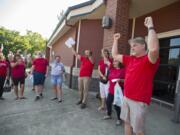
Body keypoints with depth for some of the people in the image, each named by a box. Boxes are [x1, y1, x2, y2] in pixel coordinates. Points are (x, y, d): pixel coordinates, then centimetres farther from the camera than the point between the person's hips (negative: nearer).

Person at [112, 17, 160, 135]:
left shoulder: (149, 59, -13)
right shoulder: (130, 59, 9)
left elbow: (154, 49, -37)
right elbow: (115, 55, 17)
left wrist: (151, 27, -27)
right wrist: (116, 40, 15)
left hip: (139, 101, -7)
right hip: (126, 98, 7)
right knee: (127, 123, 21)